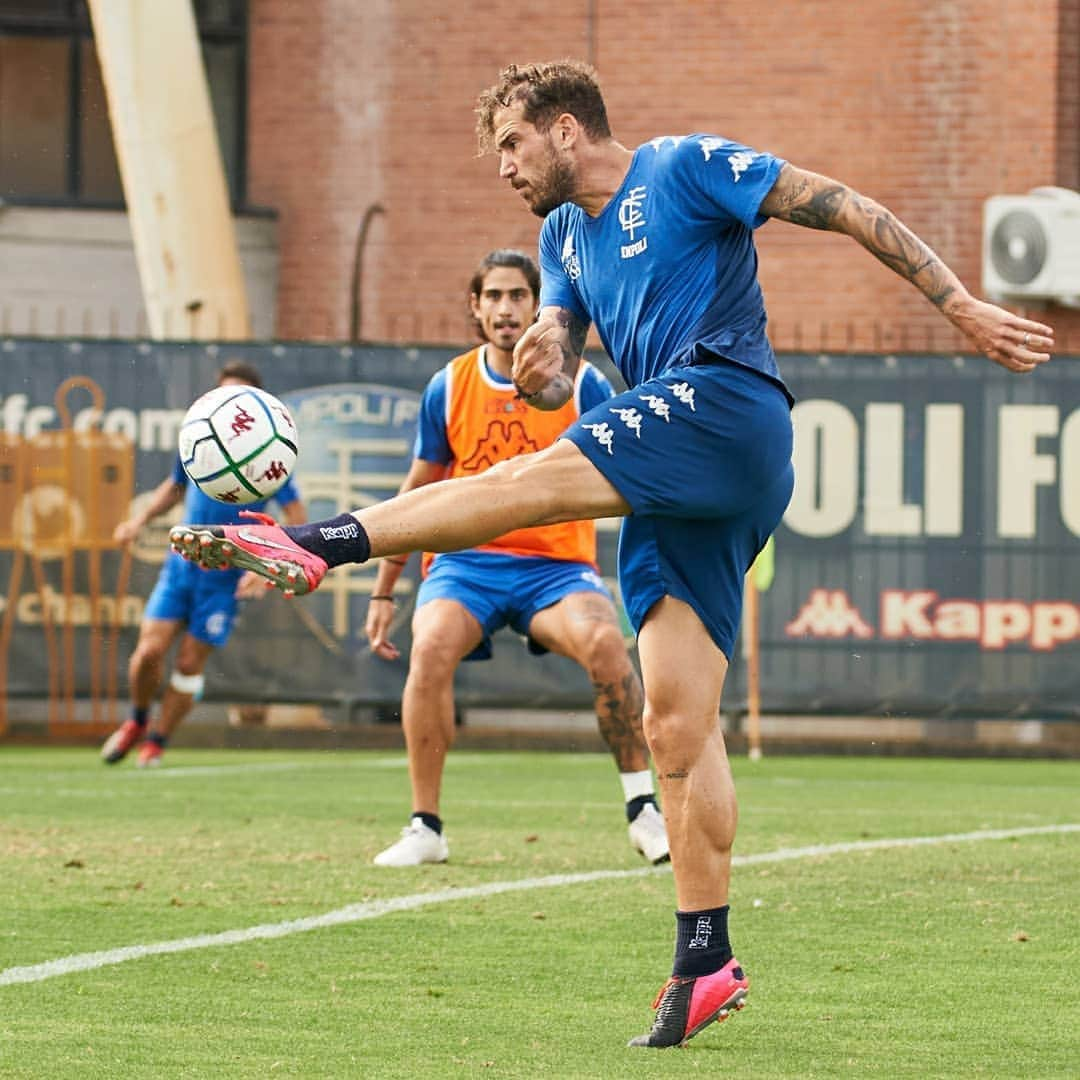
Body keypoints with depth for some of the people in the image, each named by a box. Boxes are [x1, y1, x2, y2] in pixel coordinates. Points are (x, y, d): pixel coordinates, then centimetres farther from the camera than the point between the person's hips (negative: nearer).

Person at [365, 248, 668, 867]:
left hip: (556, 565, -1)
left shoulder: (580, 383, 1)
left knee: (604, 640, -32)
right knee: (431, 646, -30)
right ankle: (425, 828, -18)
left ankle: (644, 812, -19)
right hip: (467, 561, 1)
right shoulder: (449, 387, 7)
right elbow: (417, 495, 16)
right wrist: (383, 593, 16)